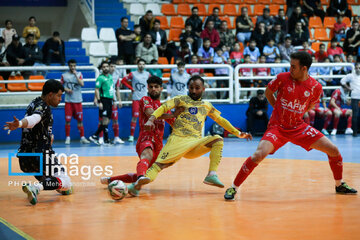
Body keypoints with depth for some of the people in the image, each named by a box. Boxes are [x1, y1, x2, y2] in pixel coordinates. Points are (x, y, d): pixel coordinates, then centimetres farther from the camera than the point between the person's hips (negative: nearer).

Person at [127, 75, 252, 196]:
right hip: (178, 139, -4)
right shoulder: (181, 99, 12)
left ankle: (212, 175, -25)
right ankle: (137, 184, -45)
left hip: (196, 142, 4)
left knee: (218, 140, -19)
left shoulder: (207, 106, 24)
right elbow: (164, 107, 0)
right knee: (161, 163, -26)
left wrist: (238, 133, 28)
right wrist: (151, 120, -19)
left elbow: (221, 120, 33)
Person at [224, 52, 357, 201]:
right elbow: (268, 93, 7)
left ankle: (339, 185, 24)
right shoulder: (283, 78, -11)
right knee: (259, 154, -28)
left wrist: (294, 114, 7)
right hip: (277, 127, -3)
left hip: (298, 127, 3)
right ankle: (233, 188, -14)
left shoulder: (316, 87, -6)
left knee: (334, 150, -2)